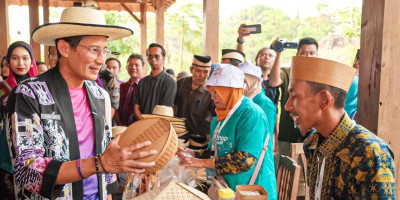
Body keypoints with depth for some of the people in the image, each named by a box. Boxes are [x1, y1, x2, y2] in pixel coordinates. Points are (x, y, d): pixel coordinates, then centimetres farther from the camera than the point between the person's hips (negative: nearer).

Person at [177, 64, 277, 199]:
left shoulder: (251, 114, -19)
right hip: (228, 189, 7)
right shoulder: (220, 118, 7)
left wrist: (202, 162, -23)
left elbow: (245, 160, -26)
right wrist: (192, 153, -1)